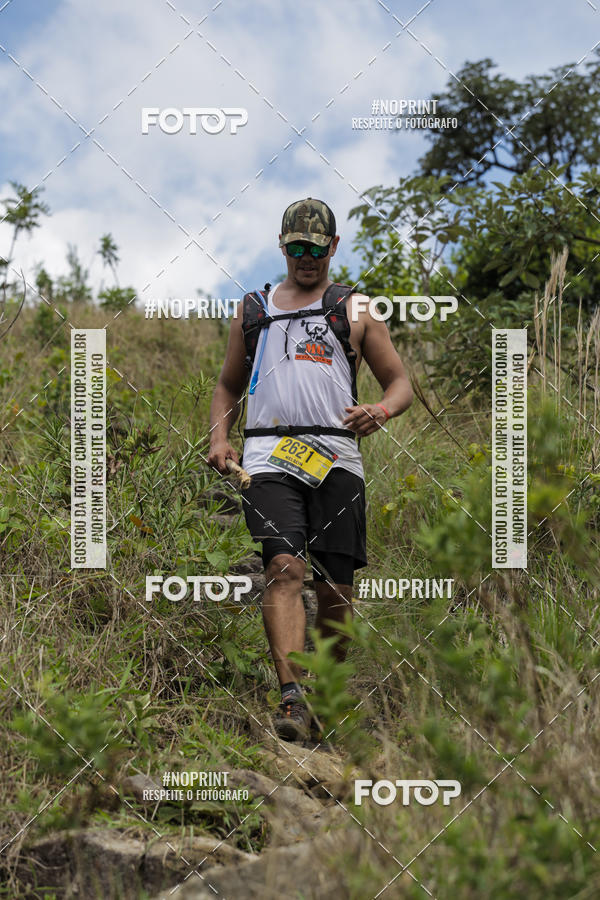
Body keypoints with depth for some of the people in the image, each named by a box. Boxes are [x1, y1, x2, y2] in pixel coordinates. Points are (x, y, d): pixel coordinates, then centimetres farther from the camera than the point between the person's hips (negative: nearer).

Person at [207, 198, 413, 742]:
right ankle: (291, 697, -27)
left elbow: (401, 382, 12)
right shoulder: (253, 309, 22)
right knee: (284, 569, -19)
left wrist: (380, 411, -11)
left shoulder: (355, 311, 16)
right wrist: (219, 438, 9)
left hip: (336, 456, 0)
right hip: (269, 456, 0)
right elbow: (229, 385, 28)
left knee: (336, 587, 0)